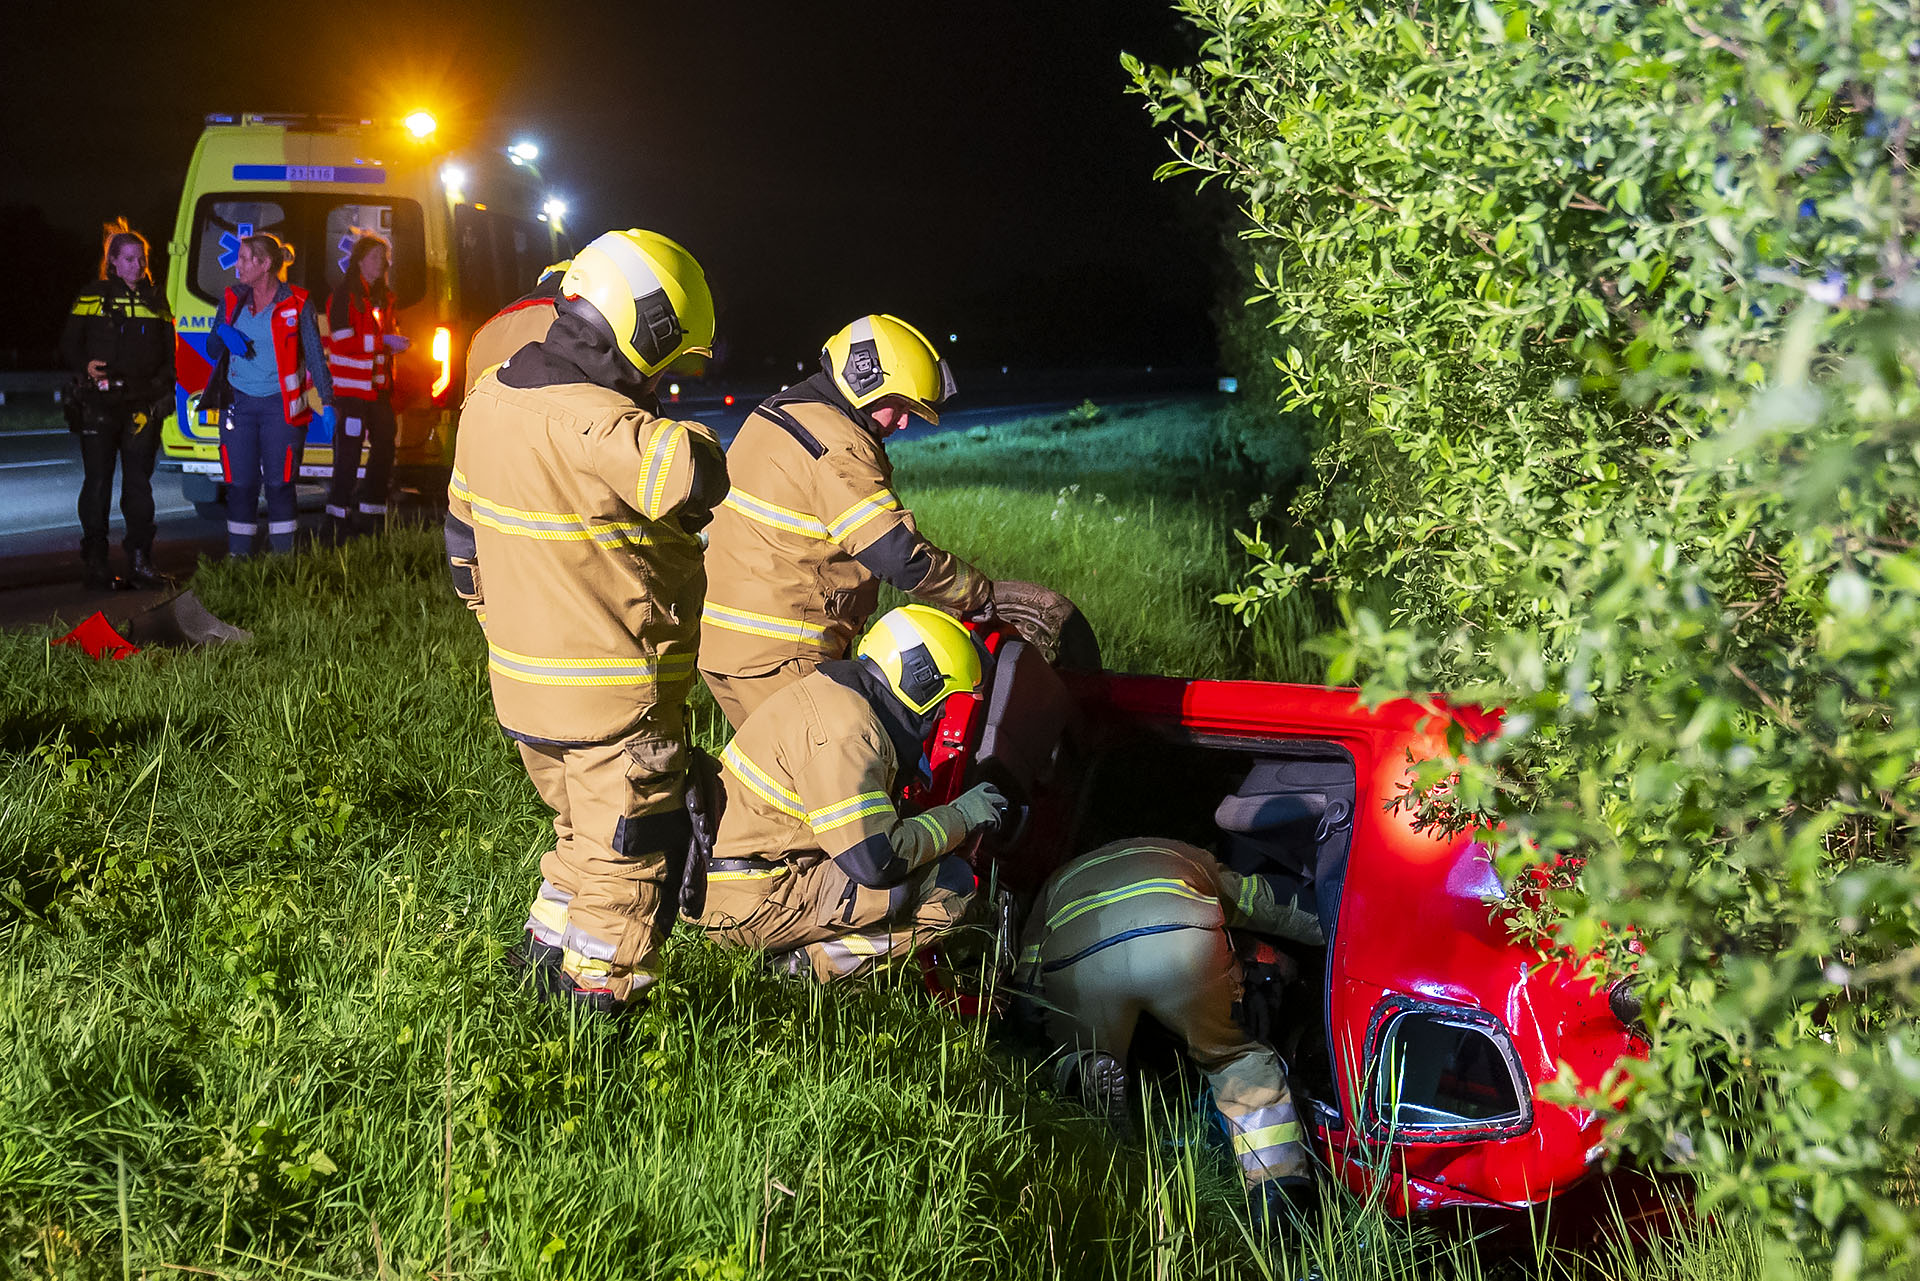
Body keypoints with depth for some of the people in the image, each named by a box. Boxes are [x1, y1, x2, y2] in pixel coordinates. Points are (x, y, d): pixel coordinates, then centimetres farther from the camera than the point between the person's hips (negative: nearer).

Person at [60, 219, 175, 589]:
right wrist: (86, 365, -15)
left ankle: (140, 559, 9)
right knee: (98, 482, -1)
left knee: (138, 482, 3)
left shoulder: (155, 301, 14)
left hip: (142, 403, 2)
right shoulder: (92, 297, 4)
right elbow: (69, 343, 5)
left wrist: (163, 388, 2)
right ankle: (95, 560, 6)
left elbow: (169, 352, 16)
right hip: (99, 403, -2)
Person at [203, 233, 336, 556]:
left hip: (280, 406, -3)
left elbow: (315, 356, -1)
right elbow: (213, 350, 17)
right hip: (238, 404, 3)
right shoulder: (232, 299, 9)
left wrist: (326, 402, -10)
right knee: (240, 484, 2)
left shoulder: (296, 304, -3)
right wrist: (222, 333, -7)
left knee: (280, 484, -2)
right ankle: (237, 560, 8)